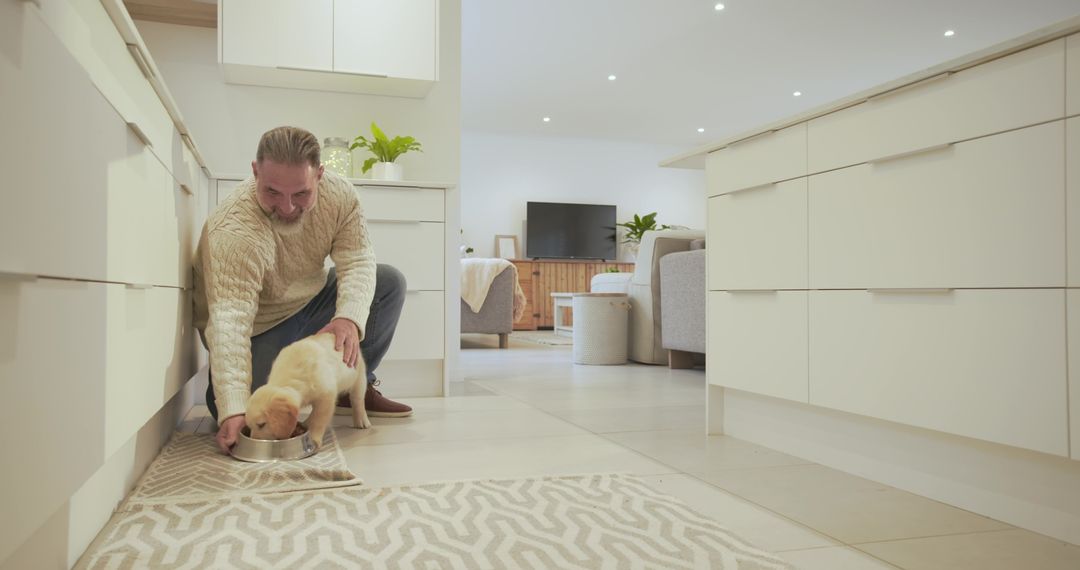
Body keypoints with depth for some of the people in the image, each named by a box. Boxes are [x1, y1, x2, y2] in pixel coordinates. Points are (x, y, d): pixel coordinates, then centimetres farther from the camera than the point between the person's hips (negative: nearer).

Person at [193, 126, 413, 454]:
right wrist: (232, 411, -50)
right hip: (259, 329, -5)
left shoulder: (338, 194, -19)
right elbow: (230, 321, -42)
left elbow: (358, 261, -22)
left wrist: (350, 317, -43)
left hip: (311, 302, 5)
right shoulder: (233, 232, -35)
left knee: (390, 283, -10)